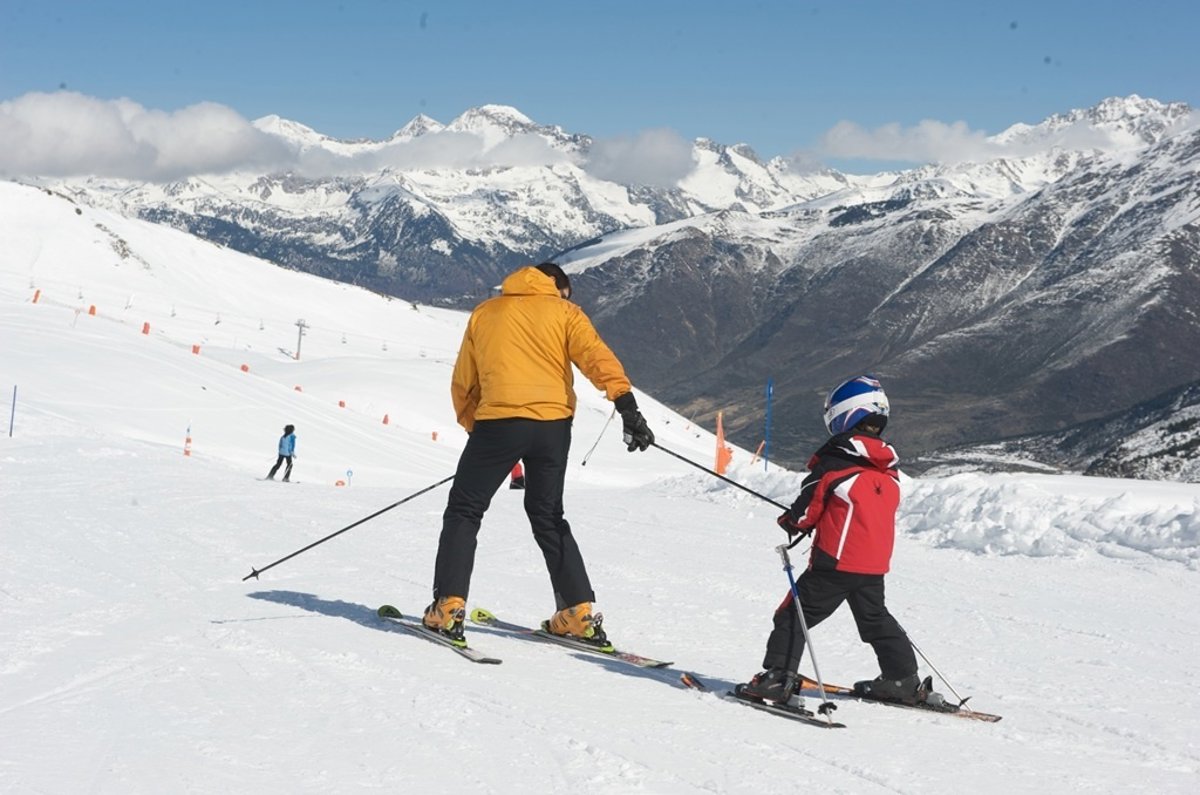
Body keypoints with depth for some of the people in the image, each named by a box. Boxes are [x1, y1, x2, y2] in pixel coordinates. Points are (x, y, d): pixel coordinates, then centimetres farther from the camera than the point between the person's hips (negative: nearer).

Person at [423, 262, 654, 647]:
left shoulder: (485, 313, 18)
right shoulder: (563, 312, 12)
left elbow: (463, 382, 18)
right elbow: (598, 357, -5)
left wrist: (472, 425, 27)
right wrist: (627, 406, -14)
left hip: (498, 423, -1)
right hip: (553, 425, 1)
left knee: (464, 512, 10)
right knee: (549, 518, 16)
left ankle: (449, 607, -1)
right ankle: (579, 613, 11)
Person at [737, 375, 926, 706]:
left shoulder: (833, 462, -12)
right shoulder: (889, 470, 8)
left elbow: (808, 507, -10)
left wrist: (791, 522, 13)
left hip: (836, 560, -6)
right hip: (875, 563, 6)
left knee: (795, 613, 1)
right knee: (875, 618, 23)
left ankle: (778, 678, -6)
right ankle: (902, 679, 25)